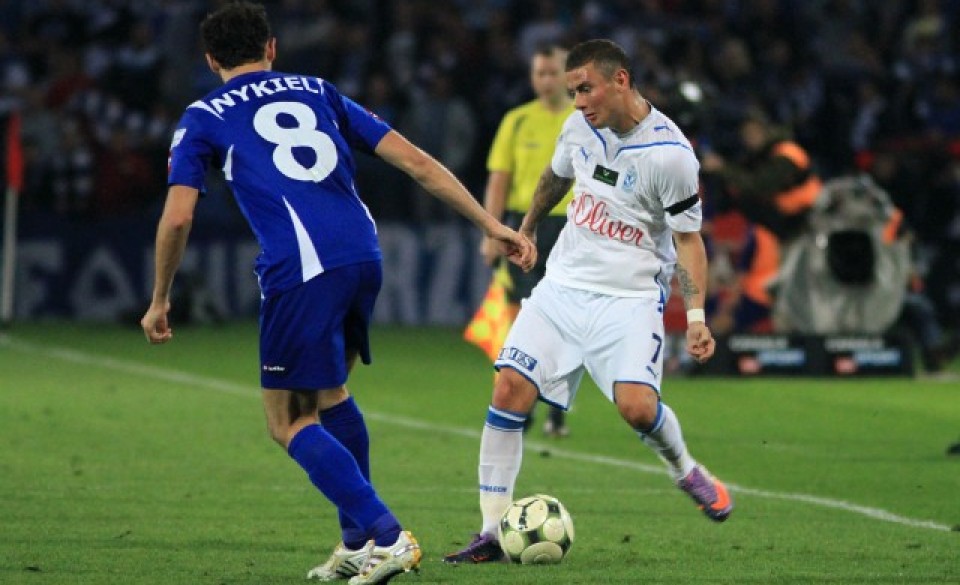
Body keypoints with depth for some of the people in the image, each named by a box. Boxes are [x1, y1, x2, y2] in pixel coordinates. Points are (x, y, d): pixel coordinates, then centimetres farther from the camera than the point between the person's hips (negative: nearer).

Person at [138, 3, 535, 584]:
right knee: (330, 390, 27)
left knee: (290, 422, 6)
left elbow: (178, 216, 2)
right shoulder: (318, 92, 24)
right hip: (364, 255, 5)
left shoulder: (203, 118, 13)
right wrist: (493, 225, 18)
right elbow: (416, 161, 17)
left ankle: (386, 537, -9)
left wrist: (160, 300, 16)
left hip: (298, 271, -5)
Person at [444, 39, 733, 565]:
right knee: (509, 389, -9)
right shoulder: (580, 127, 1)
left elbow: (688, 239, -7)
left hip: (629, 298, -5)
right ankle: (491, 532, -4)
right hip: (563, 284, 5)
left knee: (636, 404, -23)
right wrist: (525, 231, 37)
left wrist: (696, 315, -16)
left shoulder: (670, 154, -16)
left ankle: (687, 472, 12)